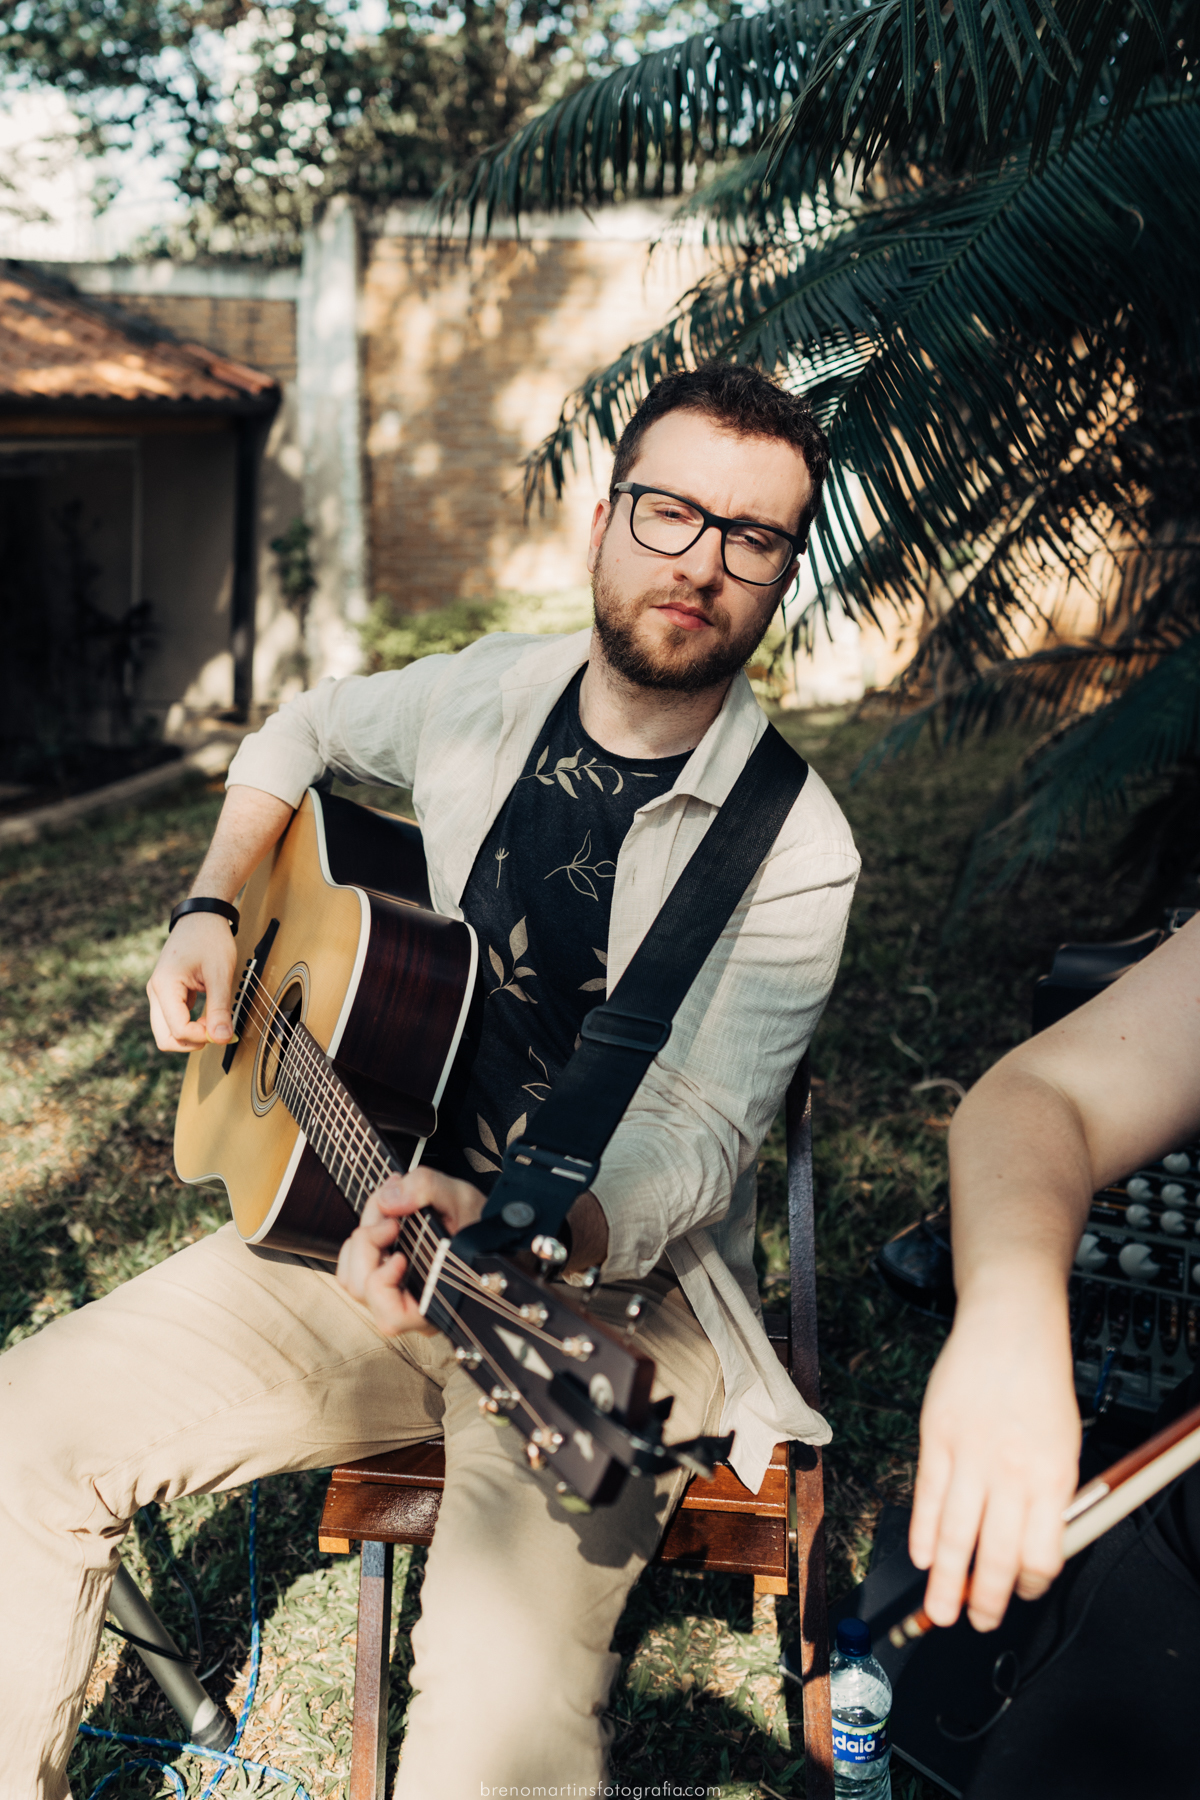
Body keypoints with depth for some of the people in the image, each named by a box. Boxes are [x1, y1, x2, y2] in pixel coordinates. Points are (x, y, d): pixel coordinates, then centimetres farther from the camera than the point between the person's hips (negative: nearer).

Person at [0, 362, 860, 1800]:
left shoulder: (795, 853, -13)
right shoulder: (486, 696, 2)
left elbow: (698, 1140, -19)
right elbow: (304, 731, 23)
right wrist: (211, 911, 9)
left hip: (616, 1280, -5)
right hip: (371, 1213, 5)